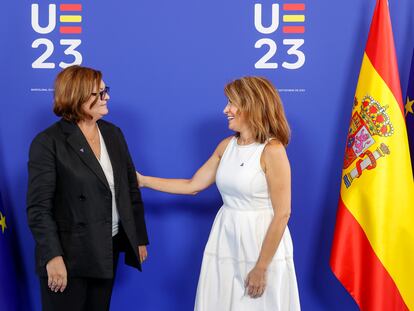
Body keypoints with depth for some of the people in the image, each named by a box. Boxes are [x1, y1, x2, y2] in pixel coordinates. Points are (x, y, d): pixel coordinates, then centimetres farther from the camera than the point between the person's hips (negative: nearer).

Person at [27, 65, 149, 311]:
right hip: (69, 255, -5)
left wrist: (140, 238, 12)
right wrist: (53, 257, -22)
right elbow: (39, 207, -15)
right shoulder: (48, 143, -11)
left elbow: (132, 188, 12)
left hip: (109, 249, 6)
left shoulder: (114, 134, 7)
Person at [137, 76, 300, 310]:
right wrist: (143, 180, 13)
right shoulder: (226, 146, 6)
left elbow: (282, 214, -15)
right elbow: (192, 185, 14)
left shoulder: (272, 150, -14)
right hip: (225, 240, 6)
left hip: (263, 242, -6)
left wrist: (261, 267, -15)